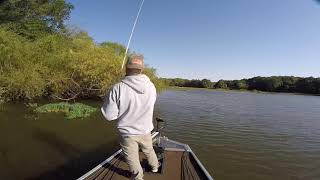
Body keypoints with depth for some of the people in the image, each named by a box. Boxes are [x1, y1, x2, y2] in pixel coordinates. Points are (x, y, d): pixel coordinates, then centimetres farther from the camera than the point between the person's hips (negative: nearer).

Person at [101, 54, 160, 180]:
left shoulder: (118, 88, -25)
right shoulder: (151, 86, -14)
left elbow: (109, 115, -18)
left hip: (127, 133, -3)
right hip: (145, 131, 4)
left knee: (132, 159, 20)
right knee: (149, 150, 30)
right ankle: (155, 166, 54)